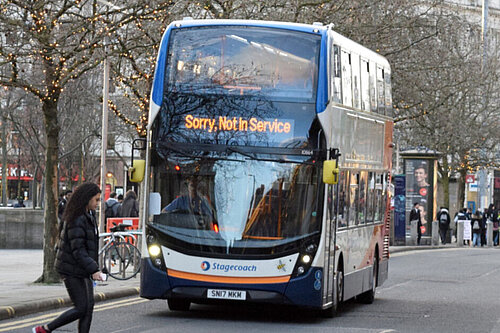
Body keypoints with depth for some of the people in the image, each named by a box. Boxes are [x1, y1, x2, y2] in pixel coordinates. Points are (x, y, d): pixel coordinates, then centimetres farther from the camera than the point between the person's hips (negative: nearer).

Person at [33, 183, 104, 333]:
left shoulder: (88, 216, 12)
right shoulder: (77, 220, -19)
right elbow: (78, 250, -23)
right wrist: (93, 270, -26)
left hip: (82, 270, 9)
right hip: (72, 270, -9)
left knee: (89, 307, 3)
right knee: (81, 308, -7)